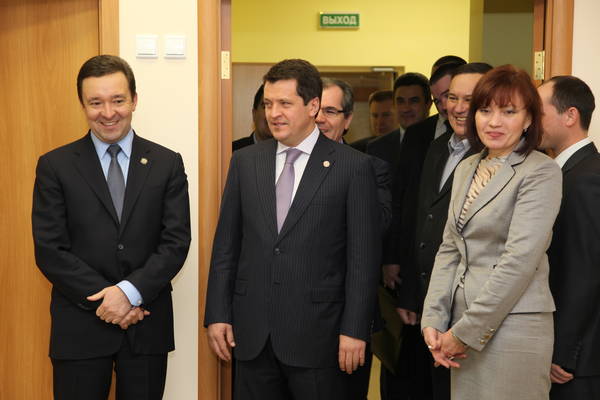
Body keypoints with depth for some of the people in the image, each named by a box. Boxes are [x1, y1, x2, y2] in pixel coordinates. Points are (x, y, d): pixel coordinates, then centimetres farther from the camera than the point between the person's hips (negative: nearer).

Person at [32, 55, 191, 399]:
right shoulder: (55, 166, 0)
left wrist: (130, 292, -15)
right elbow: (50, 251, -5)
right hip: (80, 326, -1)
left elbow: (176, 242, -3)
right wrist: (105, 299, -13)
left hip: (147, 324, 1)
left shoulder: (167, 163, 3)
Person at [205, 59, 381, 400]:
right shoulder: (245, 161, 7)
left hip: (316, 333, -3)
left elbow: (363, 257, -6)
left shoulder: (354, 167, -4)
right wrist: (218, 315, 5)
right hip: (251, 332, 3)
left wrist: (355, 330, -9)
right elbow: (226, 245, 9)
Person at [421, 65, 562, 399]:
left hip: (513, 326, -6)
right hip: (463, 325, 6)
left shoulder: (541, 173, -10)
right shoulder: (467, 169, 12)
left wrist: (465, 332, -15)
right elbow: (449, 249, 11)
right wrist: (433, 320, 0)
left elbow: (520, 259, -17)